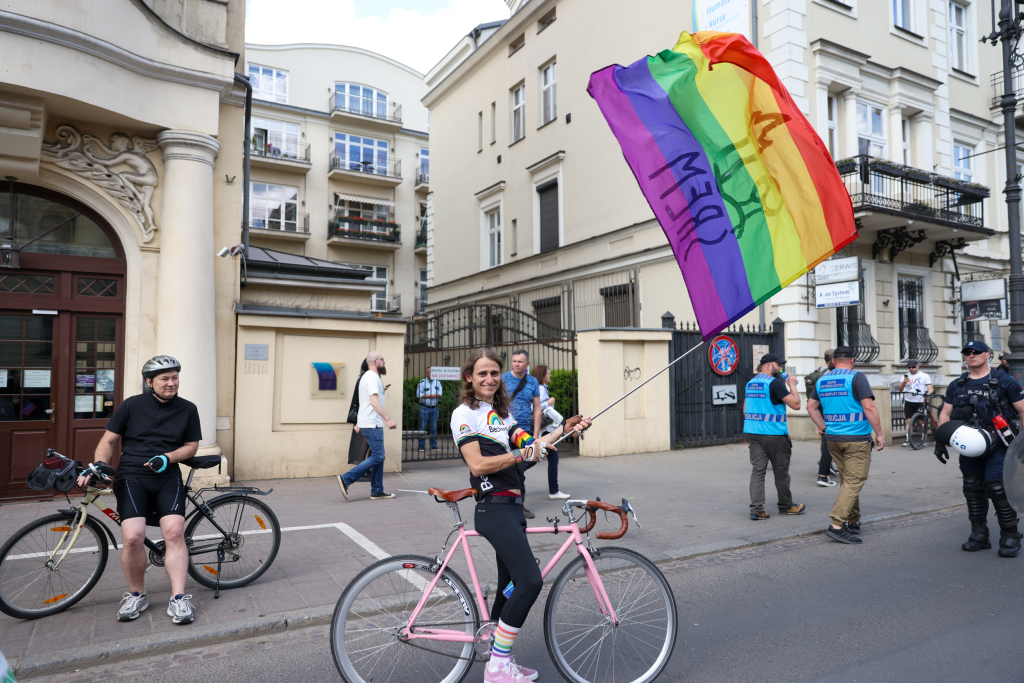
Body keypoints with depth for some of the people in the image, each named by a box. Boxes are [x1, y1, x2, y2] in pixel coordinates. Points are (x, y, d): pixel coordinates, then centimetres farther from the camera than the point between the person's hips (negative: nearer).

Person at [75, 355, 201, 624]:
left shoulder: (187, 409, 8)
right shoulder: (132, 405, 5)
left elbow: (191, 446, 11)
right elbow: (108, 440, 9)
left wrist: (167, 457, -7)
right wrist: (98, 464, -9)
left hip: (167, 477, 1)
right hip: (132, 476, -1)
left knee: (174, 531, -20)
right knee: (133, 537, -19)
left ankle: (178, 598, -11)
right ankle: (136, 596, 6)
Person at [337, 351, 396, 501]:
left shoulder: (368, 376, 20)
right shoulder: (372, 377, -13)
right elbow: (374, 402, -23)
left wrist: (361, 421, 27)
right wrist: (388, 419, -26)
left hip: (370, 423, 11)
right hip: (372, 424, -11)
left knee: (378, 457, 10)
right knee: (377, 457, -10)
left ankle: (377, 491, 13)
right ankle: (346, 479, -10)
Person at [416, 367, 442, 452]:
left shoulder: (437, 382, 11)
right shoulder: (422, 382, -3)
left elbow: (440, 394, 6)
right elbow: (419, 395, -9)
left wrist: (434, 395, -14)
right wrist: (429, 396, -15)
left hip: (434, 408, 4)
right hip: (424, 407, -4)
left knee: (434, 428, 7)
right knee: (422, 428, -3)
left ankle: (433, 446, 14)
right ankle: (421, 446, 3)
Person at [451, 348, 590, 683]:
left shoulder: (502, 412, 19)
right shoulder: (465, 413, -6)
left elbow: (528, 444, 8)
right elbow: (478, 465, -16)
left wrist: (566, 429, -4)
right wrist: (522, 455, -20)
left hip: (513, 507, 8)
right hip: (494, 508, -8)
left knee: (510, 586, 13)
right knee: (531, 581, -17)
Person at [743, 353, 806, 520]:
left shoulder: (750, 383, 13)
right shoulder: (774, 383, -12)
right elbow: (796, 404, -14)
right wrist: (792, 385, -1)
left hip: (753, 433, 6)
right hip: (774, 434, -6)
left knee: (758, 470, 3)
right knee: (781, 472, 10)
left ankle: (756, 509, -4)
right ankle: (786, 506, 25)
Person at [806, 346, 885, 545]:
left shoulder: (822, 380, 10)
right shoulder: (856, 377, -9)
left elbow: (811, 407, 14)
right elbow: (869, 407, -15)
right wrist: (879, 434, -9)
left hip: (833, 439, 6)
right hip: (857, 439, -6)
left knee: (846, 480, 17)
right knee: (854, 481, -5)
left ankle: (853, 522, 24)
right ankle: (837, 525, -13)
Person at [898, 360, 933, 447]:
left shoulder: (924, 376, 6)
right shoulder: (906, 376, 12)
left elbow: (930, 388, -3)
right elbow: (900, 389, 3)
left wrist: (928, 393, -25)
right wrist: (904, 382, -17)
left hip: (920, 401, -2)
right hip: (908, 401, 2)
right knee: (909, 421, 0)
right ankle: (907, 439, 3)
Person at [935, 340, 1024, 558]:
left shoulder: (1004, 382, 0)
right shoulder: (956, 386, 12)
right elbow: (945, 414, 13)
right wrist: (940, 441, 5)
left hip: (998, 446, -4)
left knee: (998, 488, -11)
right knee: (973, 491, 8)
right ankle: (979, 535, 18)